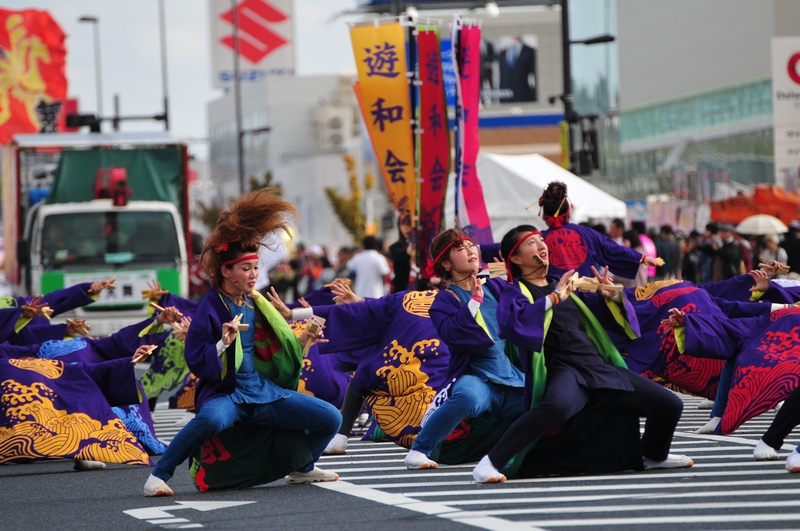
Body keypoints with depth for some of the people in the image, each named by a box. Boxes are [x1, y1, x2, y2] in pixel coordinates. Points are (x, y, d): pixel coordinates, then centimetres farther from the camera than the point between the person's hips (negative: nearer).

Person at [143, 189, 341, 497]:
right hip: (225, 393, -6)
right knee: (212, 418, -43)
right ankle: (158, 476, -25)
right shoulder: (210, 309, -6)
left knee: (330, 418, -4)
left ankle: (301, 470, 25)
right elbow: (196, 363, -11)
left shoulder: (257, 306, 13)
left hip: (264, 392, 6)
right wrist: (223, 344, -25)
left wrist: (302, 342, 7)